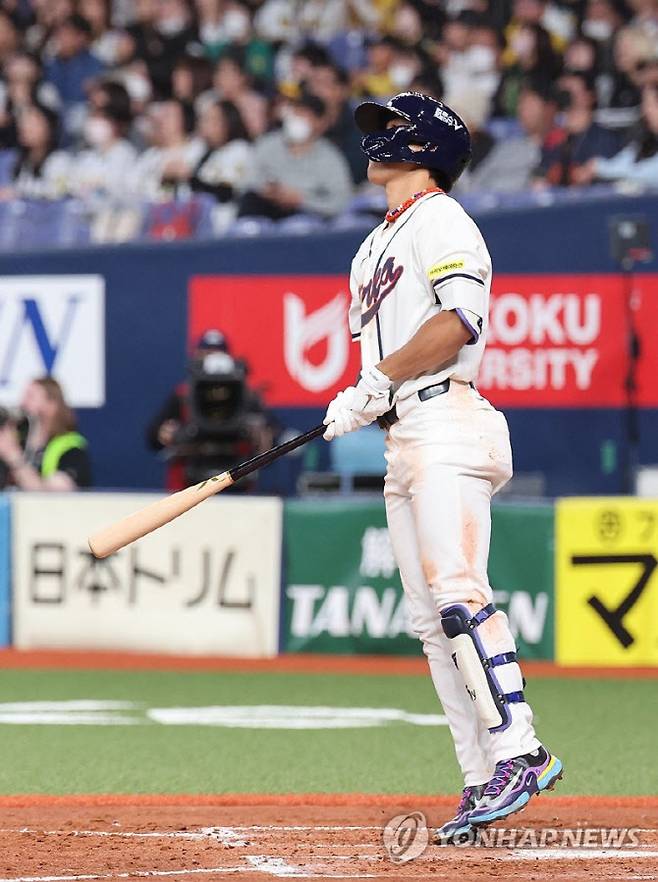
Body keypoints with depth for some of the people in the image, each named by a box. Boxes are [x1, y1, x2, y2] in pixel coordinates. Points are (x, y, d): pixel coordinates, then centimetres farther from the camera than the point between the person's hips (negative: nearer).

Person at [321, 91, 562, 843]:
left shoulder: (439, 217, -3)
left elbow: (461, 317, -17)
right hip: (404, 442, 9)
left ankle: (516, 753, -25)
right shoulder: (375, 246, 26)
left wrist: (381, 379, -16)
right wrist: (360, 401, 6)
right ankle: (486, 781, 2)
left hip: (446, 425, -9)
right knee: (431, 621, 3)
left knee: (458, 595, -21)